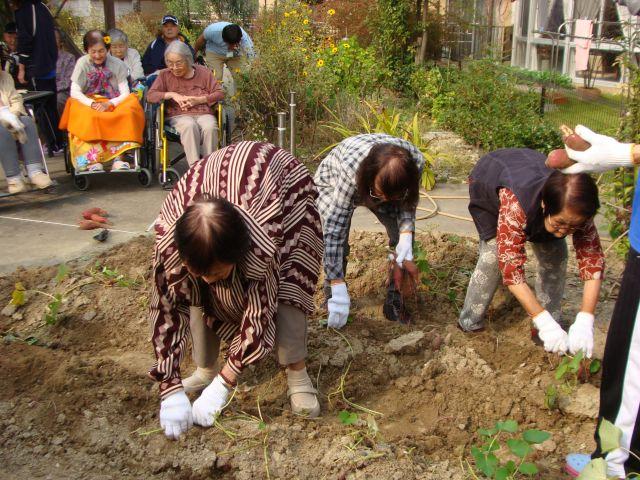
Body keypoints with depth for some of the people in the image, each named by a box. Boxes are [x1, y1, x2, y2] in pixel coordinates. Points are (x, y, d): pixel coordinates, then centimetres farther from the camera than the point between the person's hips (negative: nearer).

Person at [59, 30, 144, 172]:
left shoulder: (117, 64, 4)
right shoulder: (82, 63, 4)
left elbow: (125, 93, -3)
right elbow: (75, 92, -4)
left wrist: (109, 104, -22)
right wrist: (92, 104, -22)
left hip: (113, 104, 0)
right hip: (87, 104, 0)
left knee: (129, 109, -33)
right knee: (87, 118, -36)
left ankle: (119, 157, -40)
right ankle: (93, 160, -43)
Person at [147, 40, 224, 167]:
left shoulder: (203, 72, 15)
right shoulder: (165, 75, 16)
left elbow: (220, 93, 7)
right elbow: (150, 95, 7)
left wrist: (199, 100, -8)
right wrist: (172, 95, -8)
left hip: (204, 114, 0)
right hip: (179, 116, 0)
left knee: (210, 127, -37)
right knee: (190, 126, -38)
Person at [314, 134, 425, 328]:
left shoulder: (416, 161, -35)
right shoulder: (351, 168, -46)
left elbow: (408, 202, -15)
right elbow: (334, 229, -43)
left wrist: (406, 235, -35)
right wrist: (338, 289, -43)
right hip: (333, 183, -3)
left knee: (404, 238, -12)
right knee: (336, 240, -22)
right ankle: (333, 298, 0)